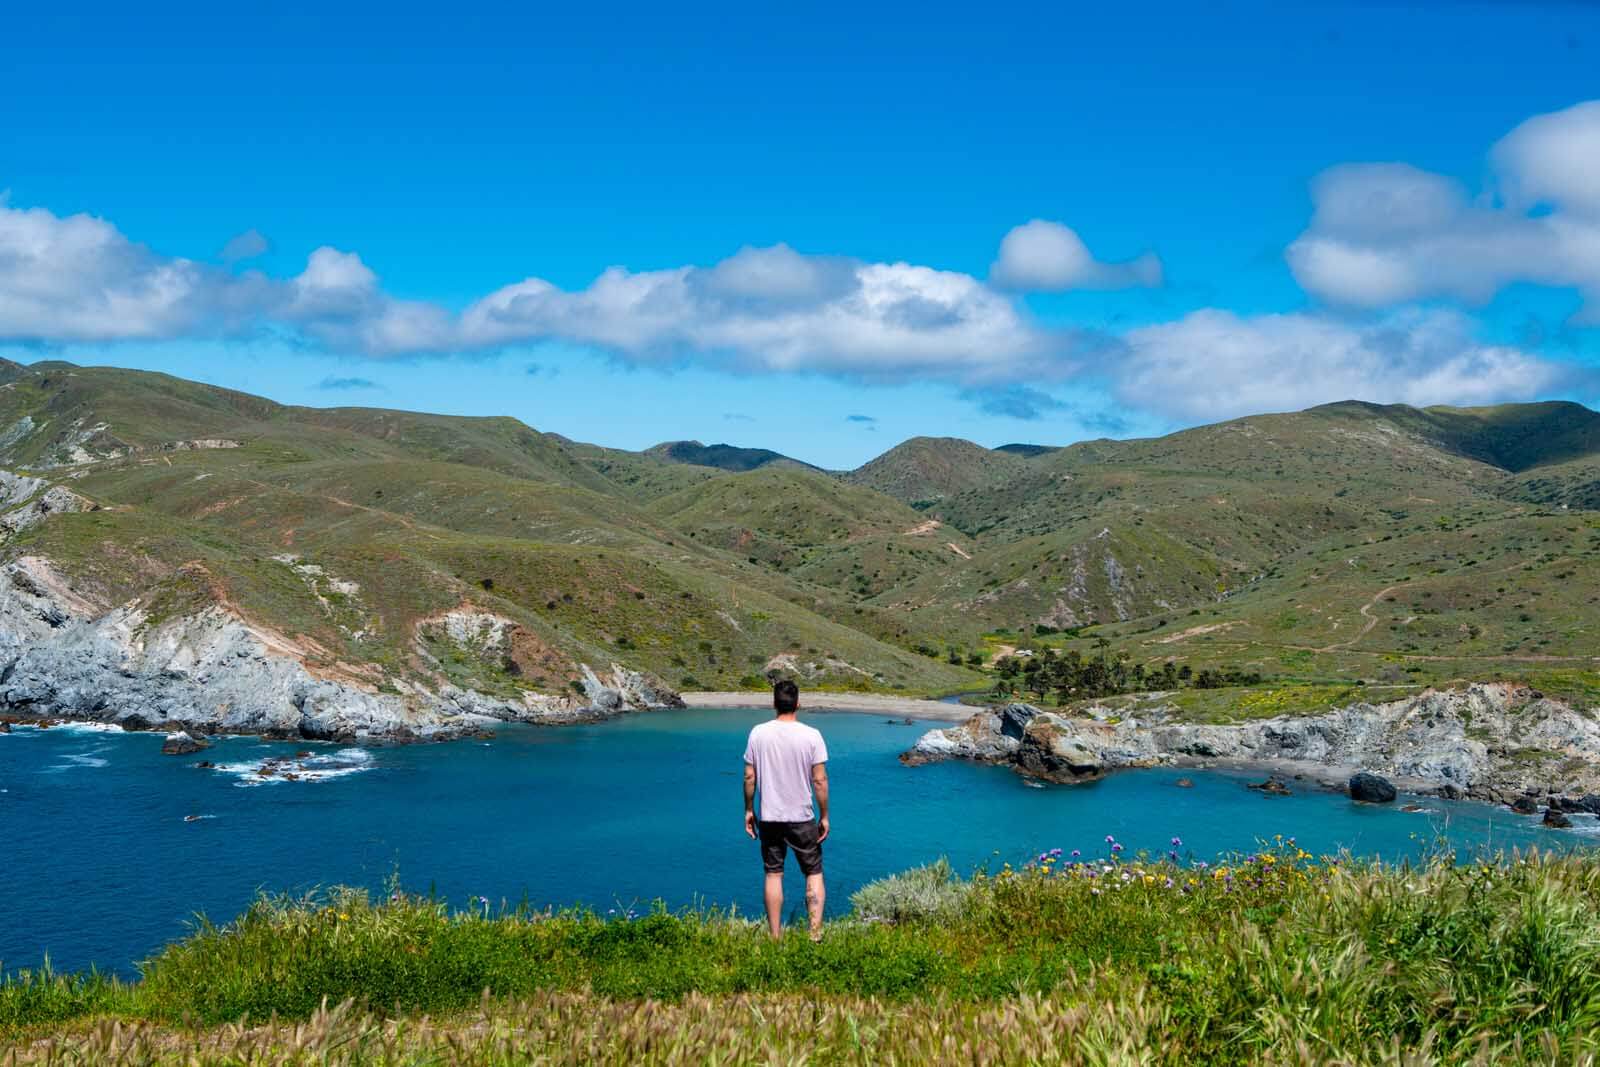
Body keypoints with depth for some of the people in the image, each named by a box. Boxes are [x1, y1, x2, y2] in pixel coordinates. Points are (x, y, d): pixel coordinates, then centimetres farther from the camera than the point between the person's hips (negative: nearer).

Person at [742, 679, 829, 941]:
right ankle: (815, 933, 0)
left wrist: (748, 810, 11)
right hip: (802, 819, -2)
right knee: (814, 873, 11)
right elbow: (820, 780, -9)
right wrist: (824, 816, 1)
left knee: (773, 875, 11)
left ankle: (775, 937, 13)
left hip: (769, 818, 2)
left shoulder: (758, 733, -4)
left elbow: (749, 777, -1)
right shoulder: (811, 735, -10)